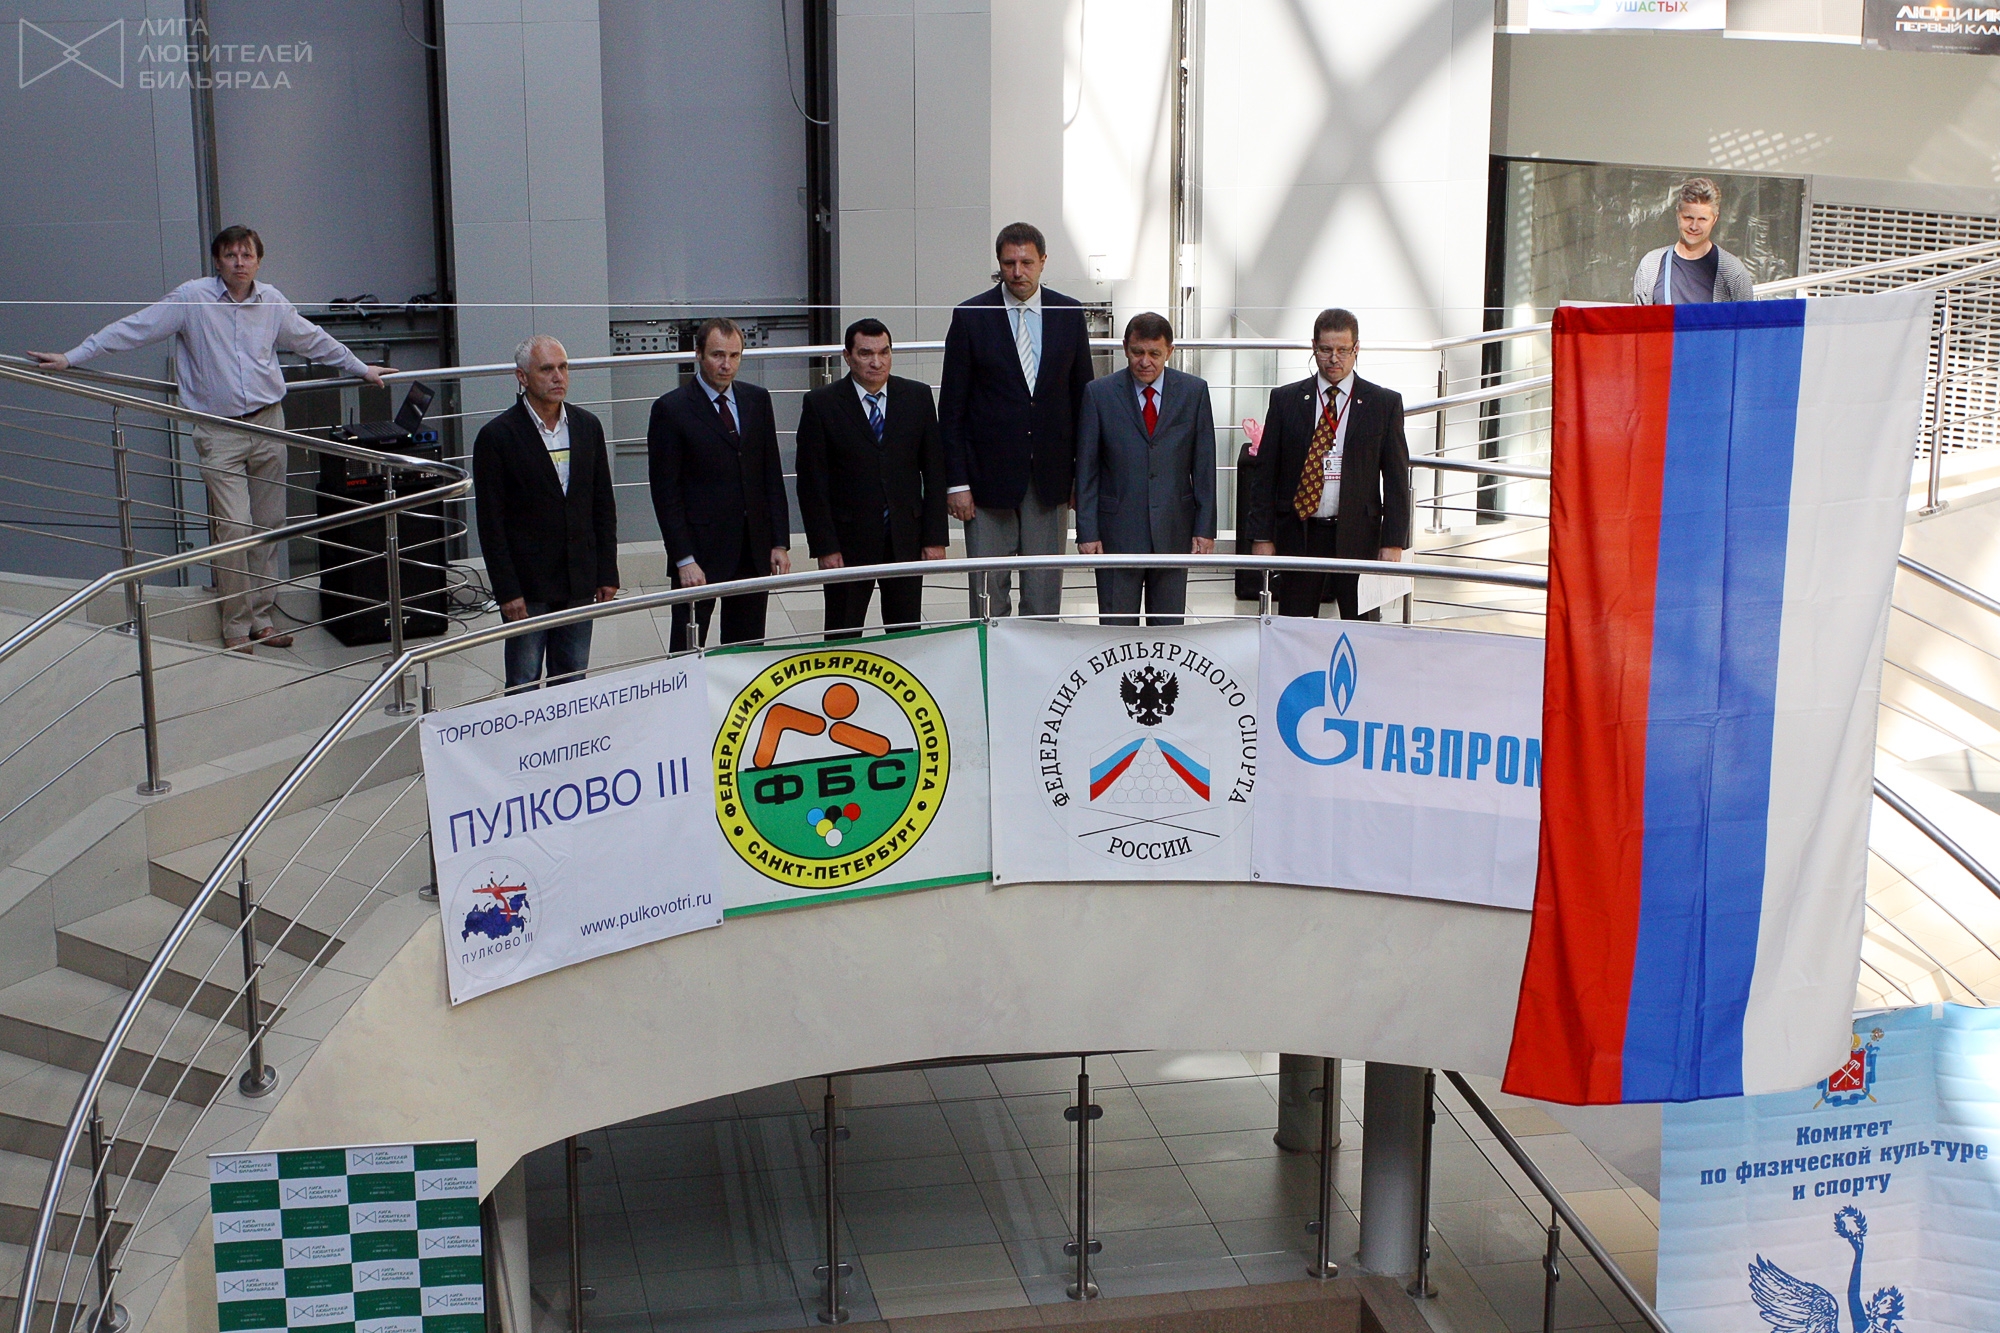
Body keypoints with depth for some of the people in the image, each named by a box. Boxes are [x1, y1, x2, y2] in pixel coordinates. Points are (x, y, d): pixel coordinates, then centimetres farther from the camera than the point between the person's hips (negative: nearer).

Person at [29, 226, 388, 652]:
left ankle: (262, 616, 17)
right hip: (219, 433, -4)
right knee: (234, 527, -10)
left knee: (270, 525, 7)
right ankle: (236, 623, 1)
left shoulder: (272, 302, 7)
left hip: (269, 425, 4)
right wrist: (71, 358, -5)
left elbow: (314, 340, 23)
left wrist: (360, 368, 33)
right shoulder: (192, 298, -4)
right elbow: (134, 329, -3)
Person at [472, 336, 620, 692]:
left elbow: (603, 506, 12)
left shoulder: (587, 426, 8)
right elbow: (491, 524, -7)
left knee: (573, 686, 10)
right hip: (527, 586, -4)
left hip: (579, 583, 4)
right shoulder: (497, 436, -7)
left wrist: (607, 573, 6)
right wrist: (507, 592, -12)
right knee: (524, 688, 1)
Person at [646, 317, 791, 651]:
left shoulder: (757, 400, 10)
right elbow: (665, 492, -7)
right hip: (700, 550, -4)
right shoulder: (671, 408, -5)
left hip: (754, 549, 5)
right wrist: (684, 560, -13)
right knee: (688, 651, 0)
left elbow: (772, 477, 12)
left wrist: (780, 542, 4)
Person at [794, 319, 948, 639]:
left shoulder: (918, 397, 4)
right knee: (843, 637, 4)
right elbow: (812, 484, -4)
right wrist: (824, 548, -10)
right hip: (848, 542, -2)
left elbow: (935, 471, 6)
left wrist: (935, 537, 0)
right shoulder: (821, 404, -4)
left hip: (907, 540, 2)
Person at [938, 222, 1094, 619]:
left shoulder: (1070, 315, 6)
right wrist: (956, 481, -7)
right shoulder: (970, 317, -1)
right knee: (989, 594, 0)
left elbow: (1082, 398, 11)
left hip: (1050, 479, 2)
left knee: (1045, 596, 6)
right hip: (989, 478, -2)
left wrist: (1082, 474, 6)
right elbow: (951, 408, -1)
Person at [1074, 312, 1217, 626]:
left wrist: (1205, 527, 1)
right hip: (1118, 531, -1)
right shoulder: (1099, 393, 0)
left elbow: (1205, 466, 5)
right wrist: (1087, 532, -4)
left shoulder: (1194, 391, 4)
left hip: (1174, 530, 1)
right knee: (1117, 626, 0)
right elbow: (1086, 468, 1)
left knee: (1169, 626, 6)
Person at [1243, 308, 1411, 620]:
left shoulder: (1384, 403, 5)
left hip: (1359, 536, 0)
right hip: (1299, 533, 1)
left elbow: (1396, 479, 4)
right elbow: (1264, 473, 7)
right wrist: (1262, 536, 0)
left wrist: (1393, 542, -4)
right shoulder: (1285, 399, 7)